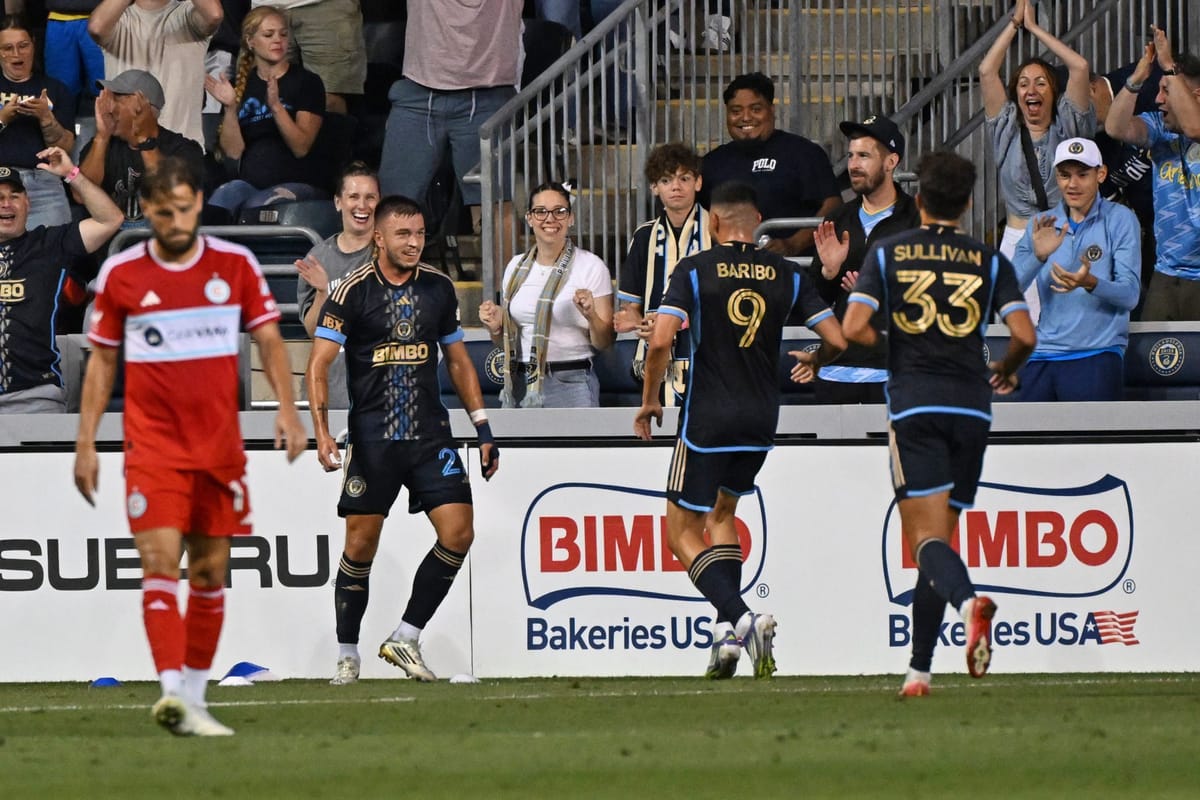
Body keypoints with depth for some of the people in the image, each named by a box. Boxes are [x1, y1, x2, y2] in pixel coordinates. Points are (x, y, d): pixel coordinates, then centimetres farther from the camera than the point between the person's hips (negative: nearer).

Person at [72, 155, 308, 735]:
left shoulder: (235, 266, 1)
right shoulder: (120, 274, 0)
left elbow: (268, 339, 5)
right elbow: (101, 360, 8)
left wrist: (286, 408, -11)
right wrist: (85, 444, 5)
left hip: (219, 446, 2)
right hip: (152, 446, -2)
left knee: (210, 573, 6)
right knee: (160, 564, -16)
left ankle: (194, 699, 15)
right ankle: (172, 693, -27)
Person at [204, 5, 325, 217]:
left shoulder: (306, 82, 4)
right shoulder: (241, 85, 13)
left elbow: (301, 147, -7)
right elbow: (232, 151, 6)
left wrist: (276, 106, -20)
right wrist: (230, 108, -9)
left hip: (296, 183, -3)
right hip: (249, 181, 3)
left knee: (256, 206, -35)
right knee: (225, 195, -32)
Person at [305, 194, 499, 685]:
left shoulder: (438, 288, 8)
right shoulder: (354, 291, -6)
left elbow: (458, 360, 18)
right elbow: (318, 363, -7)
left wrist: (483, 428, 13)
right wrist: (321, 430, -18)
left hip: (430, 433, 4)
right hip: (371, 437, -4)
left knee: (458, 532, -9)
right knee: (361, 546, -2)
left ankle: (405, 638, 3)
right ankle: (347, 655, 13)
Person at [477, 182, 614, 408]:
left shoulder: (591, 266, -1)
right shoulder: (516, 267, 13)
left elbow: (604, 342, -1)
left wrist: (591, 317, -20)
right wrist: (495, 327, 1)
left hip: (570, 387, -4)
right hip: (519, 387, 4)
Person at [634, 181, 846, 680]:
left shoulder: (694, 270, -7)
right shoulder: (787, 275, 2)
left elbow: (661, 340, -17)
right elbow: (836, 340, 1)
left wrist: (649, 400, -2)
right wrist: (814, 362, 24)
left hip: (707, 419, -4)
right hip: (761, 422, 4)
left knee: (683, 529, 6)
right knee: (722, 514, 25)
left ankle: (740, 618, -16)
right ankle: (728, 630, 11)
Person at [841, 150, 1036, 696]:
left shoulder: (888, 254, 2)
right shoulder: (990, 262, 5)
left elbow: (854, 328, -8)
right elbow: (1024, 336, -4)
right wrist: (1005, 372, 18)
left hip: (913, 405, -2)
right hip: (971, 406, 2)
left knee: (928, 539, -8)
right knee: (940, 535, 12)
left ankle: (968, 601, -41)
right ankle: (919, 668, 11)